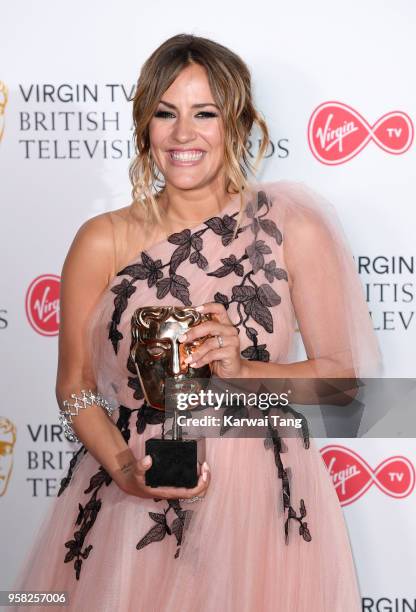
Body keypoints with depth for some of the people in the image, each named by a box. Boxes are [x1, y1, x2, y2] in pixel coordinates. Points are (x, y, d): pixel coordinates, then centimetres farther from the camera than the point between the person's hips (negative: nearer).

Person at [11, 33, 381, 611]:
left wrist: (243, 371, -17)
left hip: (261, 496, 0)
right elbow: (75, 386, 3)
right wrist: (123, 468, -13)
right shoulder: (103, 240, -2)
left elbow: (340, 373, -1)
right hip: (130, 503, 1)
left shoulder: (294, 227, -4)